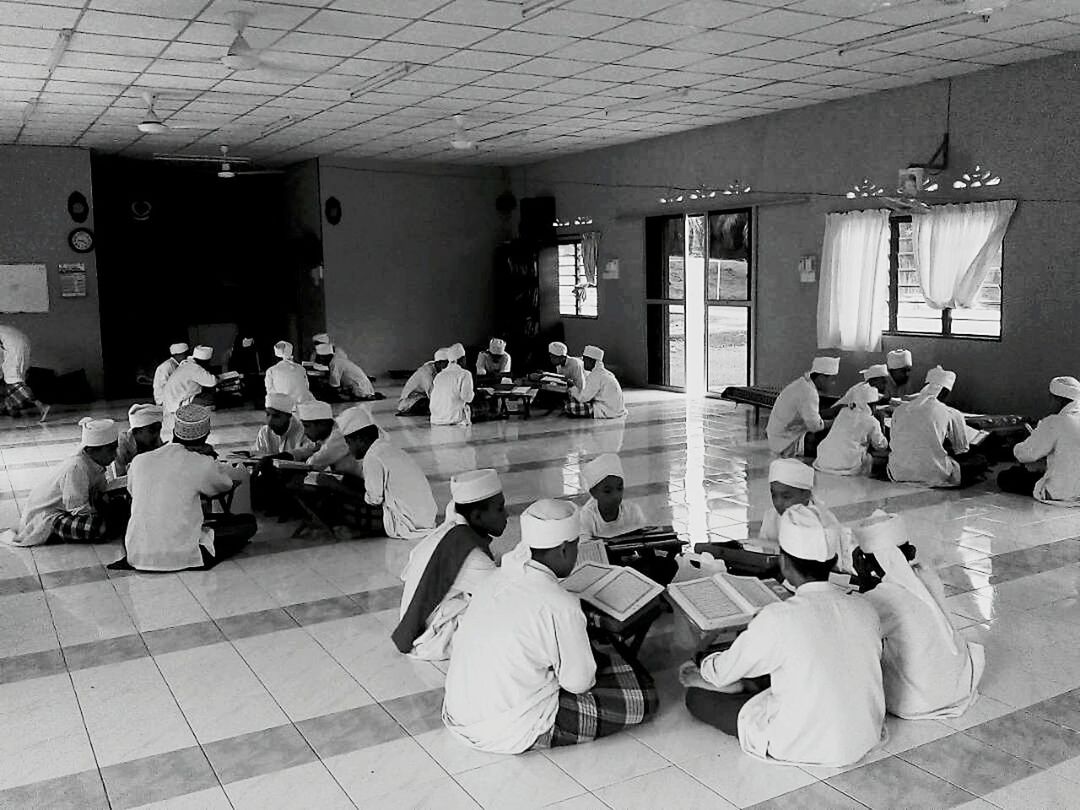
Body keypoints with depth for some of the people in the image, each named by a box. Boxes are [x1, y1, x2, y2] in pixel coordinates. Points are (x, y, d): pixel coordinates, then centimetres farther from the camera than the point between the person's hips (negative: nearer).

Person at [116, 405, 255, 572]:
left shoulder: (139, 461, 4)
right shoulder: (202, 464, -8)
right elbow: (234, 481, 11)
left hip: (137, 557, 5)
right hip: (181, 556, -5)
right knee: (248, 522, 8)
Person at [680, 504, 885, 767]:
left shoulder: (778, 619, -23)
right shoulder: (865, 609, -7)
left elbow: (725, 671, -9)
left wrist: (702, 671, 17)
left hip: (803, 747, -6)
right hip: (866, 738, 6)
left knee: (696, 696, 9)